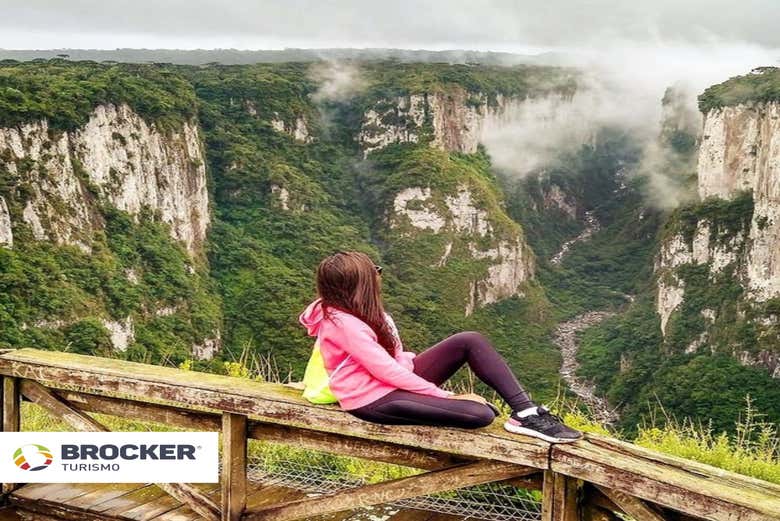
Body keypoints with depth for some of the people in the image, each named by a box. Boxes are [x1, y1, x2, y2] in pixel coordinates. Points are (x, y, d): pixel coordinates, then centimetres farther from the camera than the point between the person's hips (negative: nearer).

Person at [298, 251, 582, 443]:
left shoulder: (349, 310, 7)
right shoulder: (345, 324, -24)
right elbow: (388, 371, -24)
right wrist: (446, 396, -19)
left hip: (397, 378, 10)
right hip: (375, 400, -10)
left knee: (470, 341, -6)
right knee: (481, 415, -26)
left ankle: (526, 412, -9)